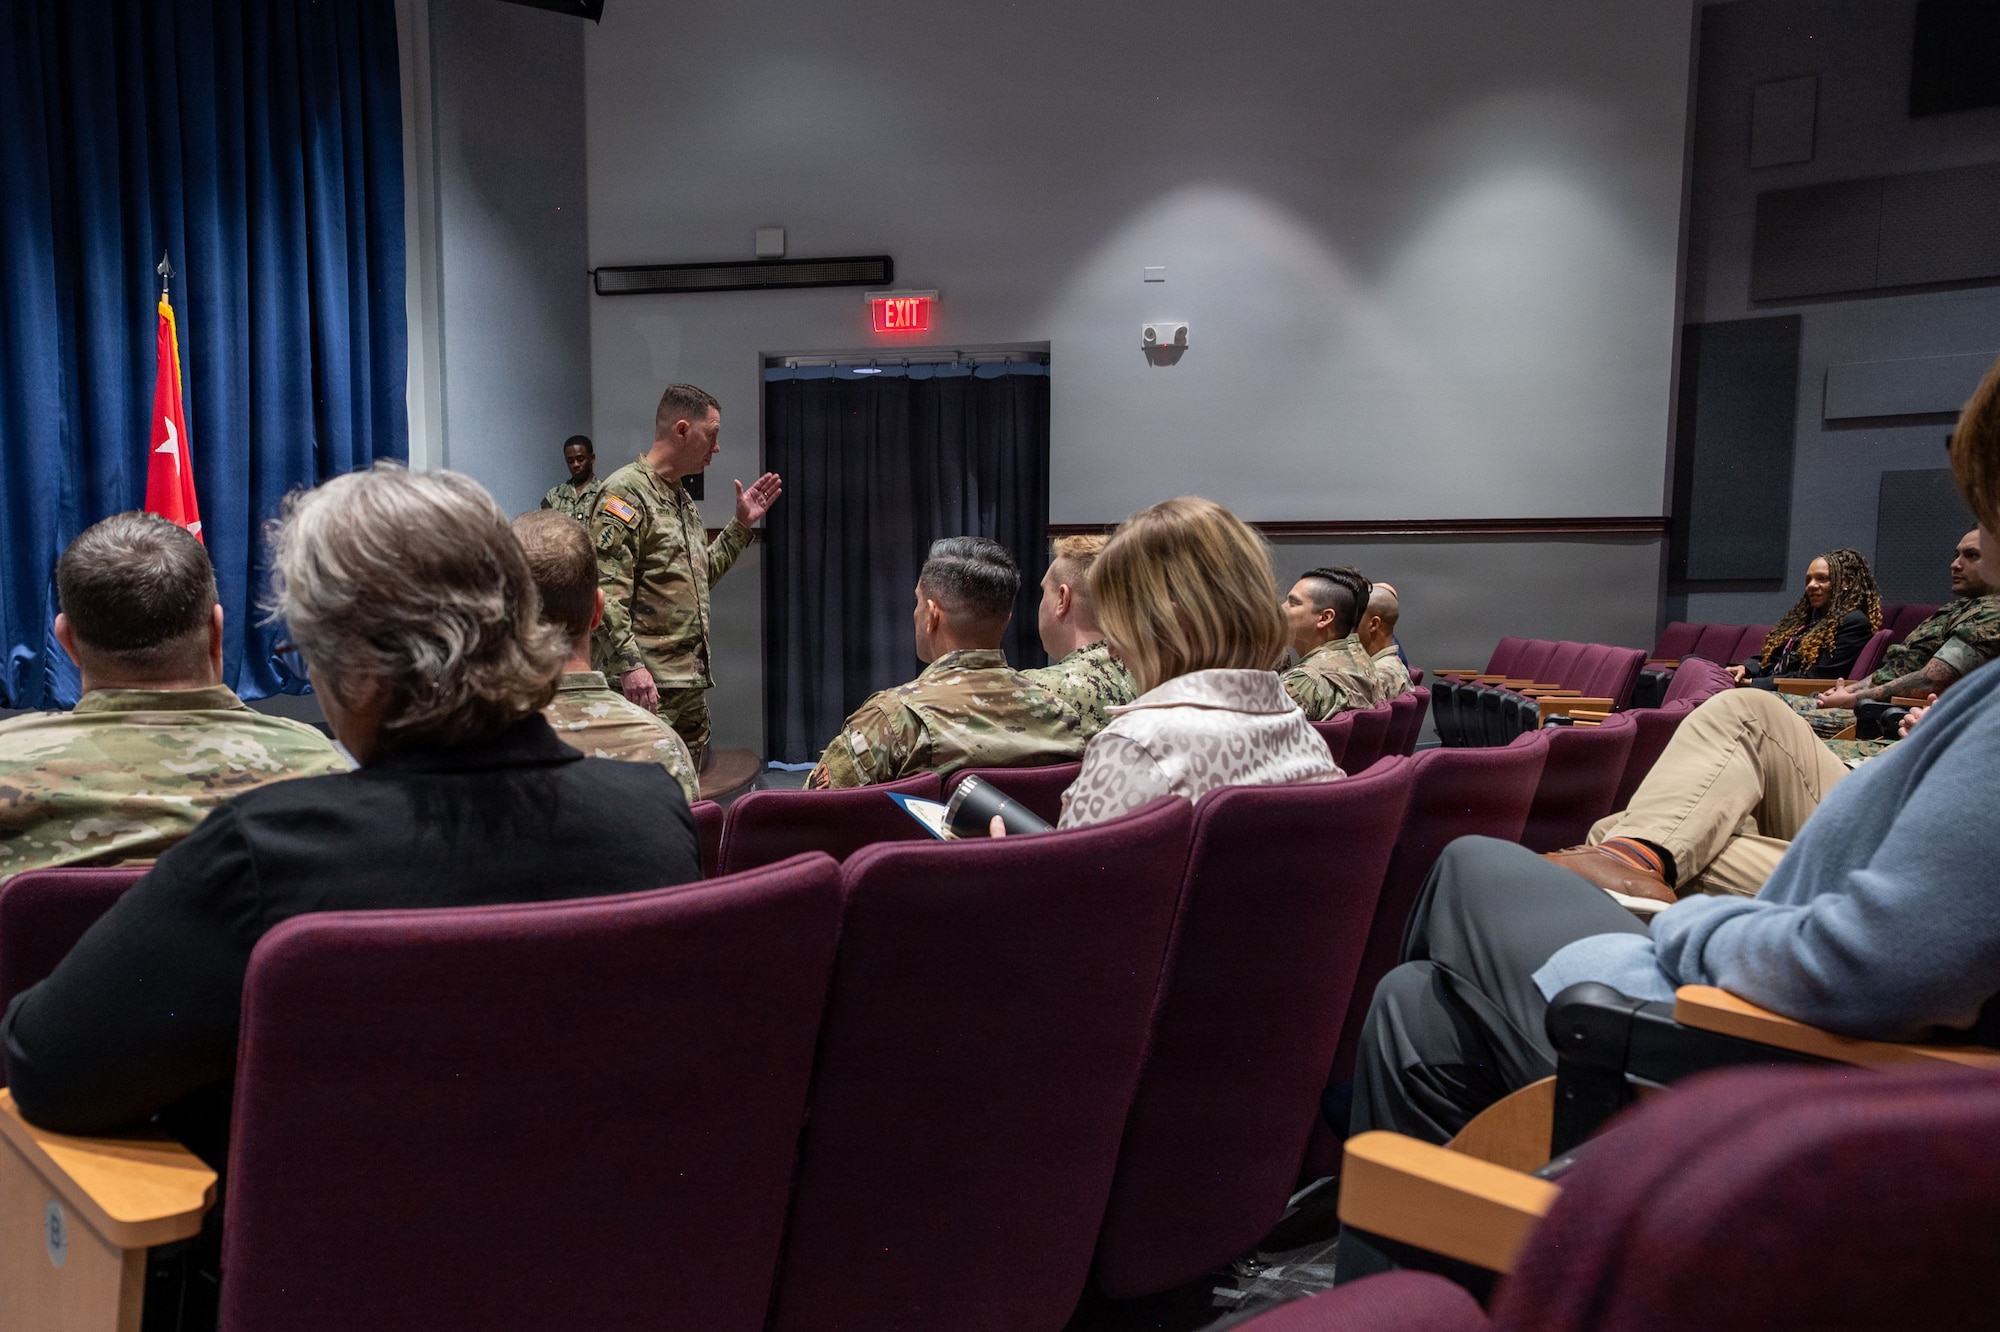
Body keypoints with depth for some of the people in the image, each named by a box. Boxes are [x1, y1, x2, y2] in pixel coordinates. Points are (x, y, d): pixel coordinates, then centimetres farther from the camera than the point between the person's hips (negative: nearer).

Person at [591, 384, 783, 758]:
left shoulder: (682, 498, 20)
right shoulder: (626, 491, -10)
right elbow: (605, 590, -19)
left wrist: (741, 525, 20)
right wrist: (629, 664, -26)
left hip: (691, 683, 9)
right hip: (645, 684, -9)